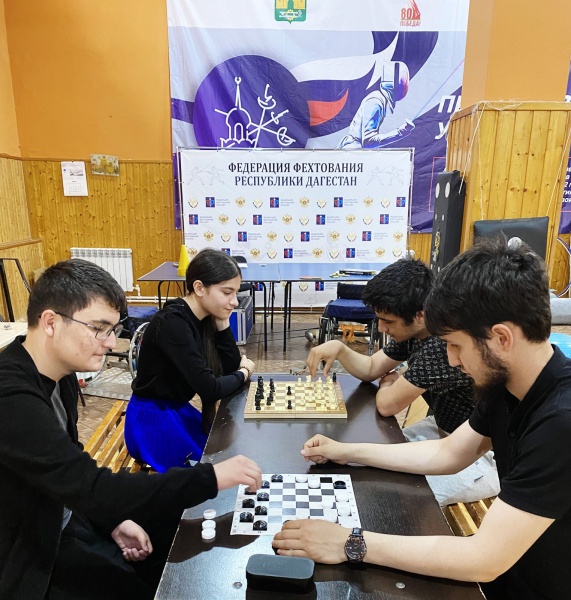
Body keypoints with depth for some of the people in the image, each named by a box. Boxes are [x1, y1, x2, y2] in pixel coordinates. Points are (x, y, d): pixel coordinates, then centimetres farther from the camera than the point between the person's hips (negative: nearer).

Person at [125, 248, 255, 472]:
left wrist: (222, 322, -13)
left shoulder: (204, 317, -4)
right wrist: (244, 374, -11)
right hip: (153, 420, -8)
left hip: (178, 410, 8)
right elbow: (210, 389, -30)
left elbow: (231, 366, -2)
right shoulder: (173, 323, -29)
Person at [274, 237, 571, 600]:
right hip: (509, 564, 6)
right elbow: (448, 453, 4)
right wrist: (347, 453, 2)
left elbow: (485, 559, -32)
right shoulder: (506, 382, -6)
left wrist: (351, 544, -28)